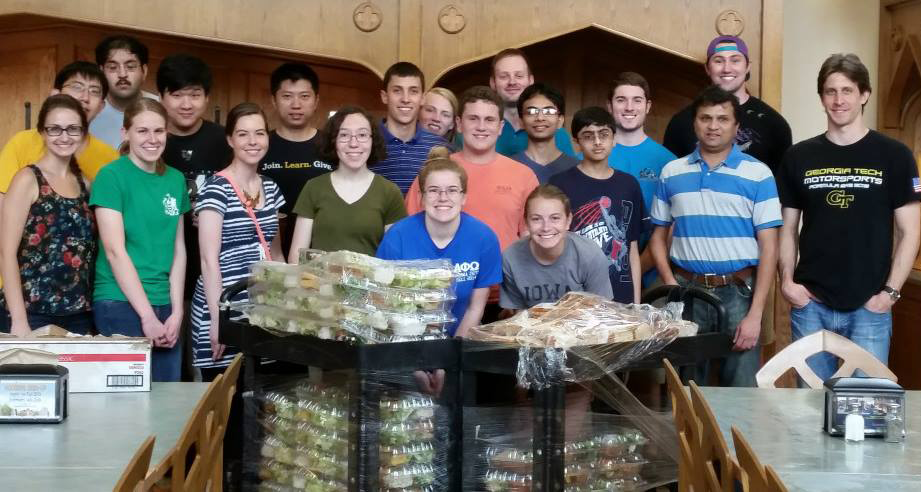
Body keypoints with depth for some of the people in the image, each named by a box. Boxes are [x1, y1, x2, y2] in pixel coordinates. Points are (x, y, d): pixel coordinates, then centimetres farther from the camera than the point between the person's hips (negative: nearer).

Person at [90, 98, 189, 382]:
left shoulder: (175, 180, 9)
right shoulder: (112, 176, -7)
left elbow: (178, 249, 10)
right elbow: (115, 251, -12)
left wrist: (176, 311, 0)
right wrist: (147, 315, -14)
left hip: (165, 306, 5)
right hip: (120, 304, -5)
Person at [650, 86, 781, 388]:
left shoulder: (758, 175, -1)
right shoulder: (672, 173, 7)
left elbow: (768, 247, -3)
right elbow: (658, 235, 13)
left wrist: (755, 314, -10)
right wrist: (670, 284, -4)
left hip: (738, 293, -2)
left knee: (742, 391, 1)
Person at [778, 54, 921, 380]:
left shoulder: (893, 155, -1)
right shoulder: (799, 157, 6)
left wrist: (890, 292, -8)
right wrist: (786, 280, -2)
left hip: (869, 307, -2)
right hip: (810, 305, 2)